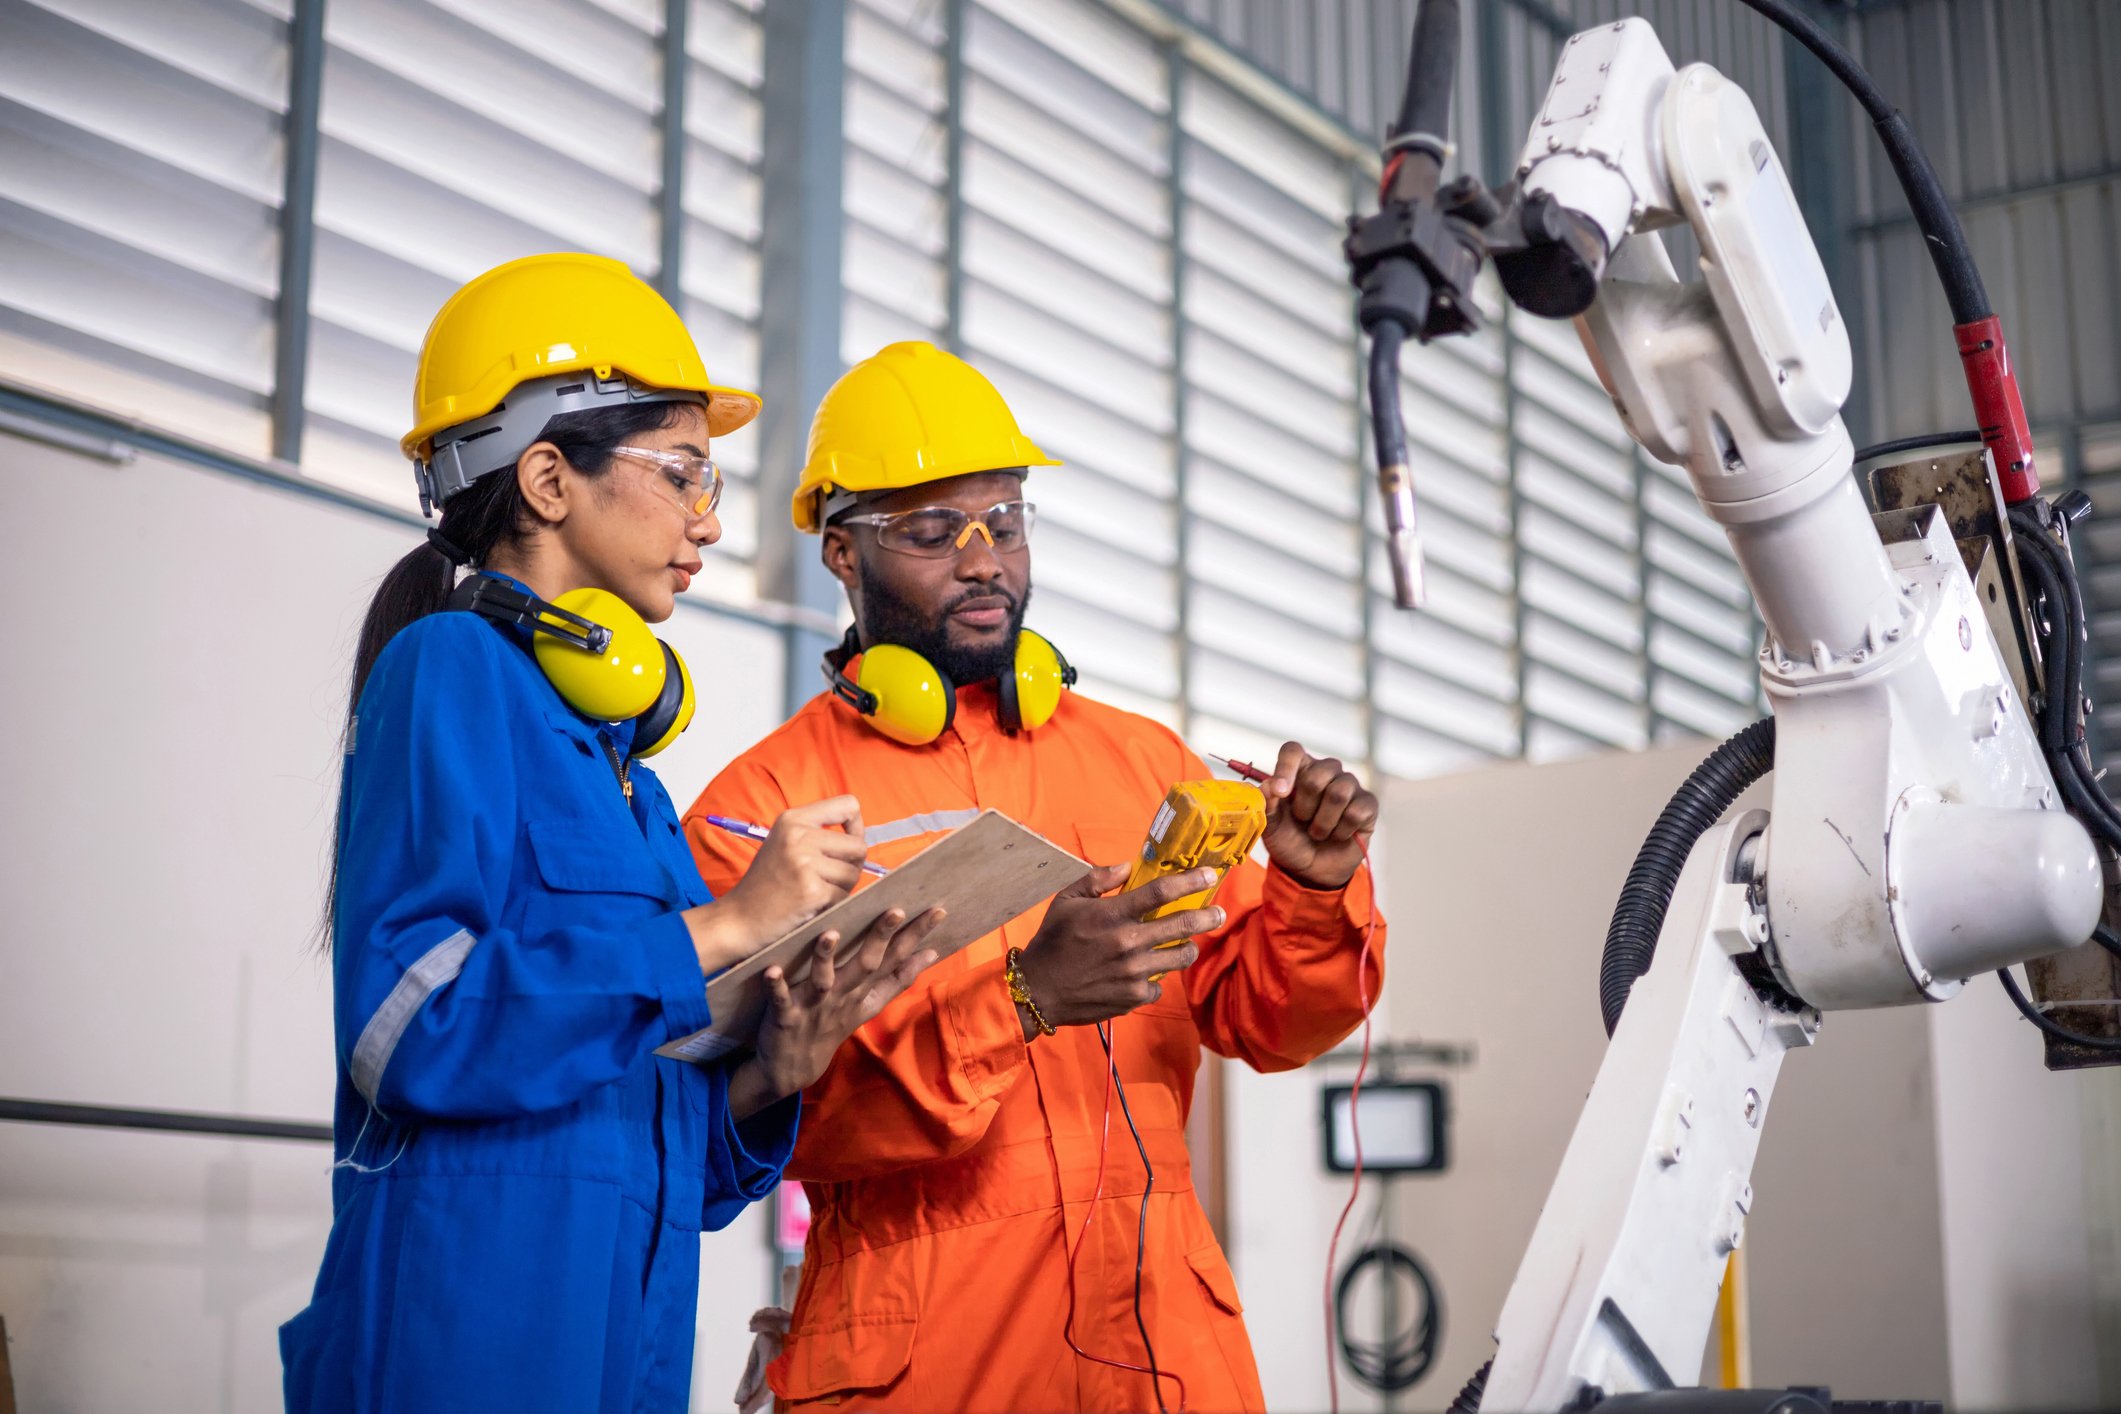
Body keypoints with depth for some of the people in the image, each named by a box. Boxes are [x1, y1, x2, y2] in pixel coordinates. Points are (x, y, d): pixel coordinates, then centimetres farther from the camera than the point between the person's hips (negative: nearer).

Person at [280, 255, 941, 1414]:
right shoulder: (452, 669, -6)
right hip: (471, 1319, -8)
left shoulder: (607, 752, 16)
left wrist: (772, 1073, -3)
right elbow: (410, 1021, -20)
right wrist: (722, 926, -16)